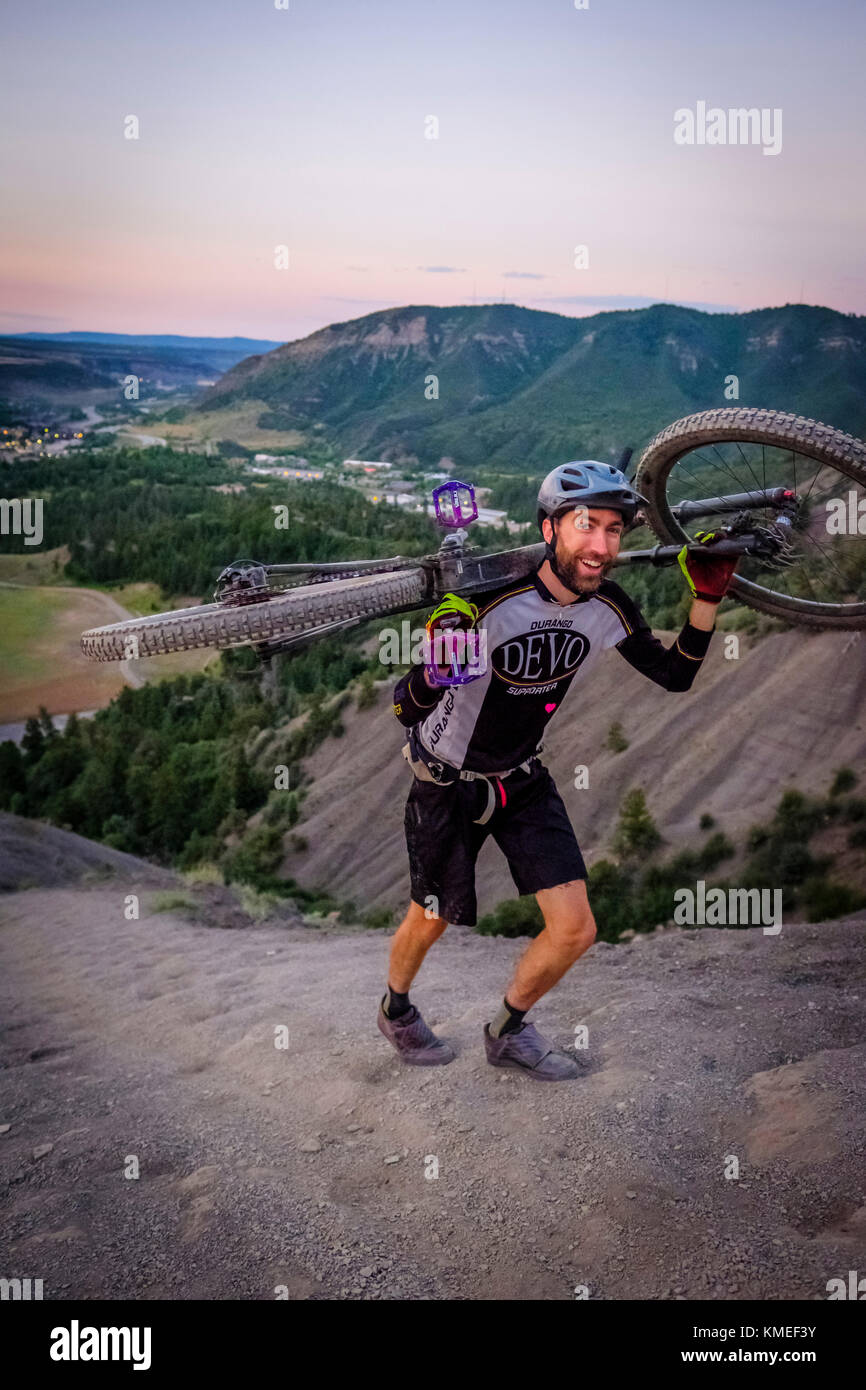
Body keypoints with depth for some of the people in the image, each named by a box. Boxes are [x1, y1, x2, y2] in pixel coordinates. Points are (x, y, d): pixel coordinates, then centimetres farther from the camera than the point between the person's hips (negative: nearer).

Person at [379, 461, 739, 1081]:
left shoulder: (609, 607, -13)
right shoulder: (490, 599, -31)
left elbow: (677, 675, 2)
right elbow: (407, 710, -28)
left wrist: (707, 598, -12)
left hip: (525, 782, 5)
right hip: (448, 783, -4)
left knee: (575, 931, -2)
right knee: (431, 920, 14)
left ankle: (508, 1031, 27)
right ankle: (396, 1010, 48)